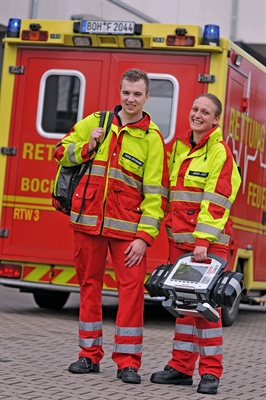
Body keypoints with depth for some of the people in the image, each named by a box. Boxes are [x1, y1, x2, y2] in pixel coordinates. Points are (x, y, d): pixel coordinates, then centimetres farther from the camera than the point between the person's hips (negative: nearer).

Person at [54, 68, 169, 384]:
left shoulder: (152, 139, -1)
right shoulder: (95, 123, 9)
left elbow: (155, 193, -5)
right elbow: (61, 152, 15)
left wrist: (144, 236, -12)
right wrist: (87, 147, -5)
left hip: (126, 226, -3)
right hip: (88, 220, 3)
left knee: (132, 287, -8)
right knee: (89, 284, 8)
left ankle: (127, 361, -1)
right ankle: (90, 354, 18)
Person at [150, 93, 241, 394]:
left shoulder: (220, 151, -7)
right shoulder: (180, 146, 14)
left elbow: (216, 200, -15)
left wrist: (203, 241, -21)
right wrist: (170, 230, 16)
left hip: (209, 240, -6)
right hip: (179, 237, 6)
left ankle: (210, 372, -1)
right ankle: (181, 367, 14)